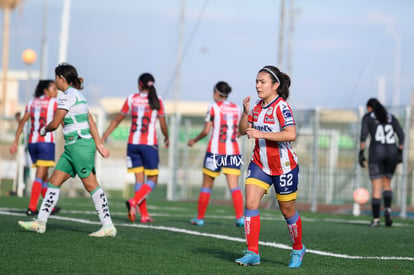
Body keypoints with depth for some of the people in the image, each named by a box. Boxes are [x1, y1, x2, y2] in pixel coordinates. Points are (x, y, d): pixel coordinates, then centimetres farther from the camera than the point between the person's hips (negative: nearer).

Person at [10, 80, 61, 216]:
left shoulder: (32, 102, 13)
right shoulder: (53, 103, -1)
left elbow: (22, 122, 9)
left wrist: (15, 142, 10)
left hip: (32, 142, 6)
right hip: (46, 142, -6)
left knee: (44, 175, 15)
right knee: (40, 175, -8)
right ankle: (32, 207, -16)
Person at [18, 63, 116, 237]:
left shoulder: (68, 96, -12)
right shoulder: (77, 95, 17)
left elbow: (55, 124, -13)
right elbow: (91, 122, 16)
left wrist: (44, 130, 9)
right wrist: (98, 144, 15)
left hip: (80, 145, -10)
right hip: (72, 147, 10)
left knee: (91, 185, -8)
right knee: (54, 182, 7)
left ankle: (108, 226, -6)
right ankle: (40, 222, 8)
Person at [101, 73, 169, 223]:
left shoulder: (131, 99, 3)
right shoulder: (157, 101, -1)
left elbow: (117, 120, 8)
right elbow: (163, 125, 2)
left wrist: (103, 137, 15)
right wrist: (166, 138, 23)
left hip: (133, 143, 3)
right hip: (149, 144, -3)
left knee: (139, 179, 7)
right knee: (152, 180, 5)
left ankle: (144, 214, 4)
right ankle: (134, 201, -20)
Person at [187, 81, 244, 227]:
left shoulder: (214, 107, -4)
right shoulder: (236, 108, 9)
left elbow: (206, 131, -5)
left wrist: (194, 140, 11)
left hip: (215, 150, -3)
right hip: (233, 151, 3)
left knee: (206, 186, 9)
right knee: (234, 186, -3)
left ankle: (200, 217, 16)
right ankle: (240, 217, -19)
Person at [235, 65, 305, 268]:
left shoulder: (281, 107, -16)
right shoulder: (258, 106, 6)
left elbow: (291, 134, -29)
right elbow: (243, 130, 12)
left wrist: (261, 134, -31)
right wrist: (245, 112, -6)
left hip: (284, 166, -6)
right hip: (260, 164, 6)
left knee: (287, 210, 7)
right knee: (250, 203, -11)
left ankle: (298, 249, 30)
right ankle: (252, 253, -10)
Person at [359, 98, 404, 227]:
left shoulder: (367, 117, 6)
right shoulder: (391, 117, 17)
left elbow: (363, 135, -8)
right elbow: (401, 134, 7)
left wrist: (361, 154, -8)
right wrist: (400, 153, 12)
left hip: (376, 153, -3)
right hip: (392, 153, 3)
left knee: (376, 188, 3)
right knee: (387, 184, 20)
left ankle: (375, 219, -3)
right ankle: (387, 209, -6)